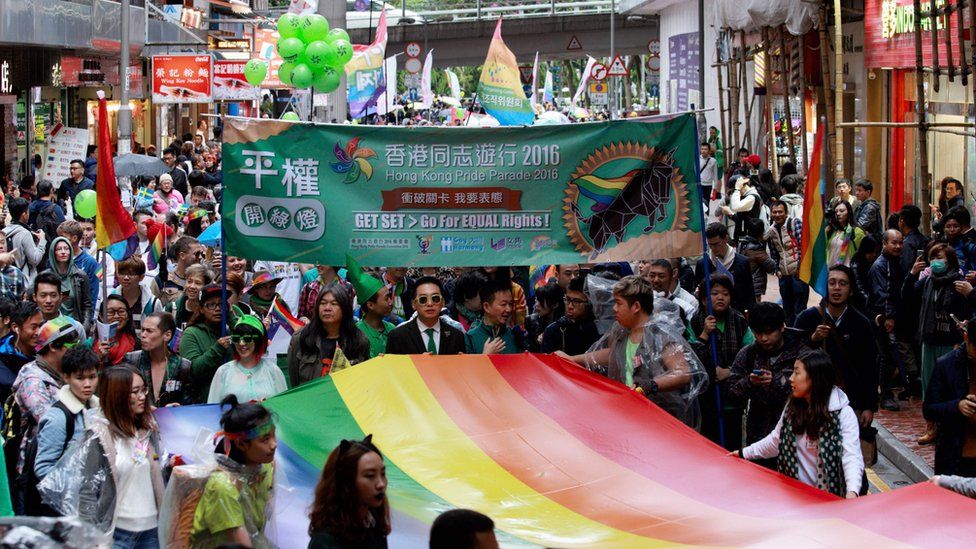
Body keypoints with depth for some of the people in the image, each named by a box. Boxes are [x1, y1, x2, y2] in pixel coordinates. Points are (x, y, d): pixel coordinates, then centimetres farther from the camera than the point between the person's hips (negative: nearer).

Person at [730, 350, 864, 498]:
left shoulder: (843, 414, -10)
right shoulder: (793, 407, 9)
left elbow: (852, 457, -20)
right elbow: (776, 440, 24)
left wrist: (852, 492, -36)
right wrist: (744, 453, 23)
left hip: (830, 496, -4)